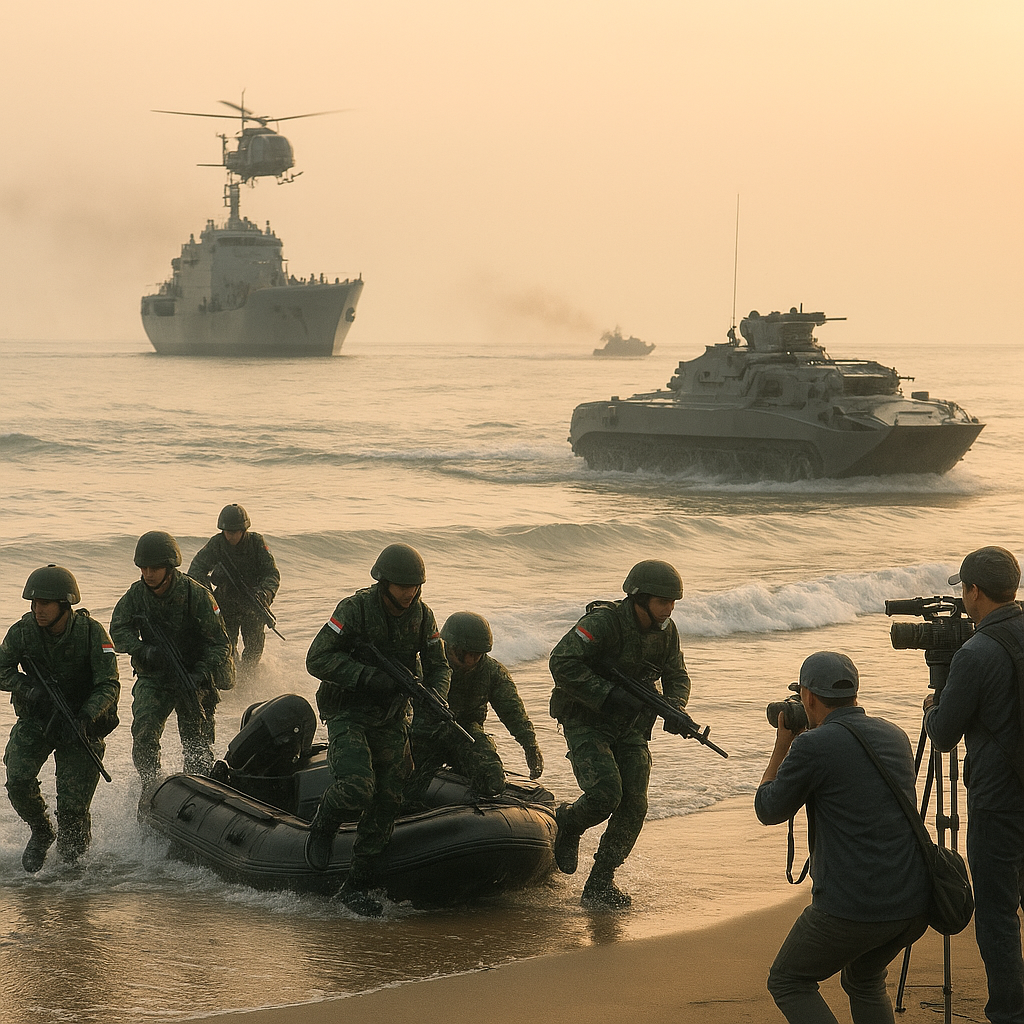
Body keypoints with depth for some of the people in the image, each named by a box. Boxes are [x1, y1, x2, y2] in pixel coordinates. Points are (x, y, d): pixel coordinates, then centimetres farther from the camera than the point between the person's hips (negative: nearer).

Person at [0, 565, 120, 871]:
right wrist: (28, 688, -22)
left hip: (81, 722, -2)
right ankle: (41, 833, 12)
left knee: (72, 805, -9)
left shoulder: (91, 632, -18)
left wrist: (85, 717, -33)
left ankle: (71, 860, 20)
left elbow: (108, 686, -18)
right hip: (35, 718, 3)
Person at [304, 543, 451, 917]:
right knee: (357, 787, -26)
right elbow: (317, 659, -17)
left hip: (392, 718, 5)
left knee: (387, 802, 0)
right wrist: (367, 677, -26)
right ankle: (322, 827, 8)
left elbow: (438, 667, 8)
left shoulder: (421, 615, 0)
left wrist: (435, 700, -13)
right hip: (348, 713, -5)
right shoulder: (354, 609, -15)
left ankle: (358, 886, 12)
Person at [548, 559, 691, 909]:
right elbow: (562, 662, -29)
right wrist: (608, 694, -32)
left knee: (634, 805, -4)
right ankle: (566, 824, 12)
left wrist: (675, 708, -10)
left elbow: (676, 676, 12)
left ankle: (600, 885, 6)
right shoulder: (603, 622, -22)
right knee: (605, 794, -23)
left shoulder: (665, 631, -1)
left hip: (631, 729, 6)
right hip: (587, 722, -6)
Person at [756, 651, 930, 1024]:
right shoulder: (894, 736, 12)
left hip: (854, 909, -7)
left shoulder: (813, 746, -10)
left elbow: (768, 811, 5)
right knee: (864, 980, 31)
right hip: (916, 903, 7)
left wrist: (781, 746, 17)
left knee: (788, 982, 15)